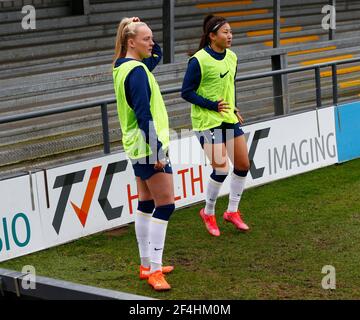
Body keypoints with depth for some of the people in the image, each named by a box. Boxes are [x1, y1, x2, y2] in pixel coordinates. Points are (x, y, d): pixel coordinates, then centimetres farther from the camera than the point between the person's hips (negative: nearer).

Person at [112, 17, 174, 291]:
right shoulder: (137, 71, -19)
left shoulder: (122, 67, 10)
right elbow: (144, 115, -23)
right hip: (148, 147, -10)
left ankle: (147, 265, 23)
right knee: (165, 205, -5)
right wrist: (157, 151, -21)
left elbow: (156, 55, 27)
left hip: (137, 147, 10)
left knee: (146, 204, 15)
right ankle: (154, 270, -3)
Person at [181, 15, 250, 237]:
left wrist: (234, 110, 10)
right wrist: (213, 106, -19)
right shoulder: (199, 60, -16)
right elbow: (187, 92, -13)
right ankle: (208, 213, 11)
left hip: (229, 119, 7)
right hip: (207, 121, -7)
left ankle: (232, 211, 24)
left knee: (243, 164, 6)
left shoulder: (231, 57, 6)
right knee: (222, 168, -12)